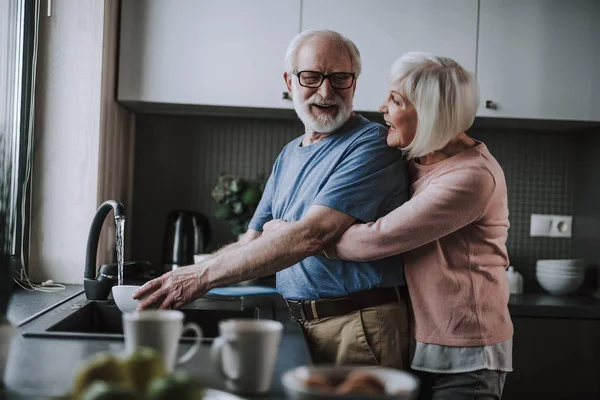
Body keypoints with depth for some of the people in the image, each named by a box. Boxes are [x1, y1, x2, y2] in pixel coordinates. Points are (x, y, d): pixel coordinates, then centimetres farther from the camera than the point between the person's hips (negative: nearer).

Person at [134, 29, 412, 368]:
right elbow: (252, 244, 13)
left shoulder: (371, 144, -13)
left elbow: (312, 235, -23)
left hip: (361, 329, -7)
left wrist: (203, 276, -23)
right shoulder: (288, 156, 14)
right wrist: (181, 279, -2)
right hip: (301, 325, 7)